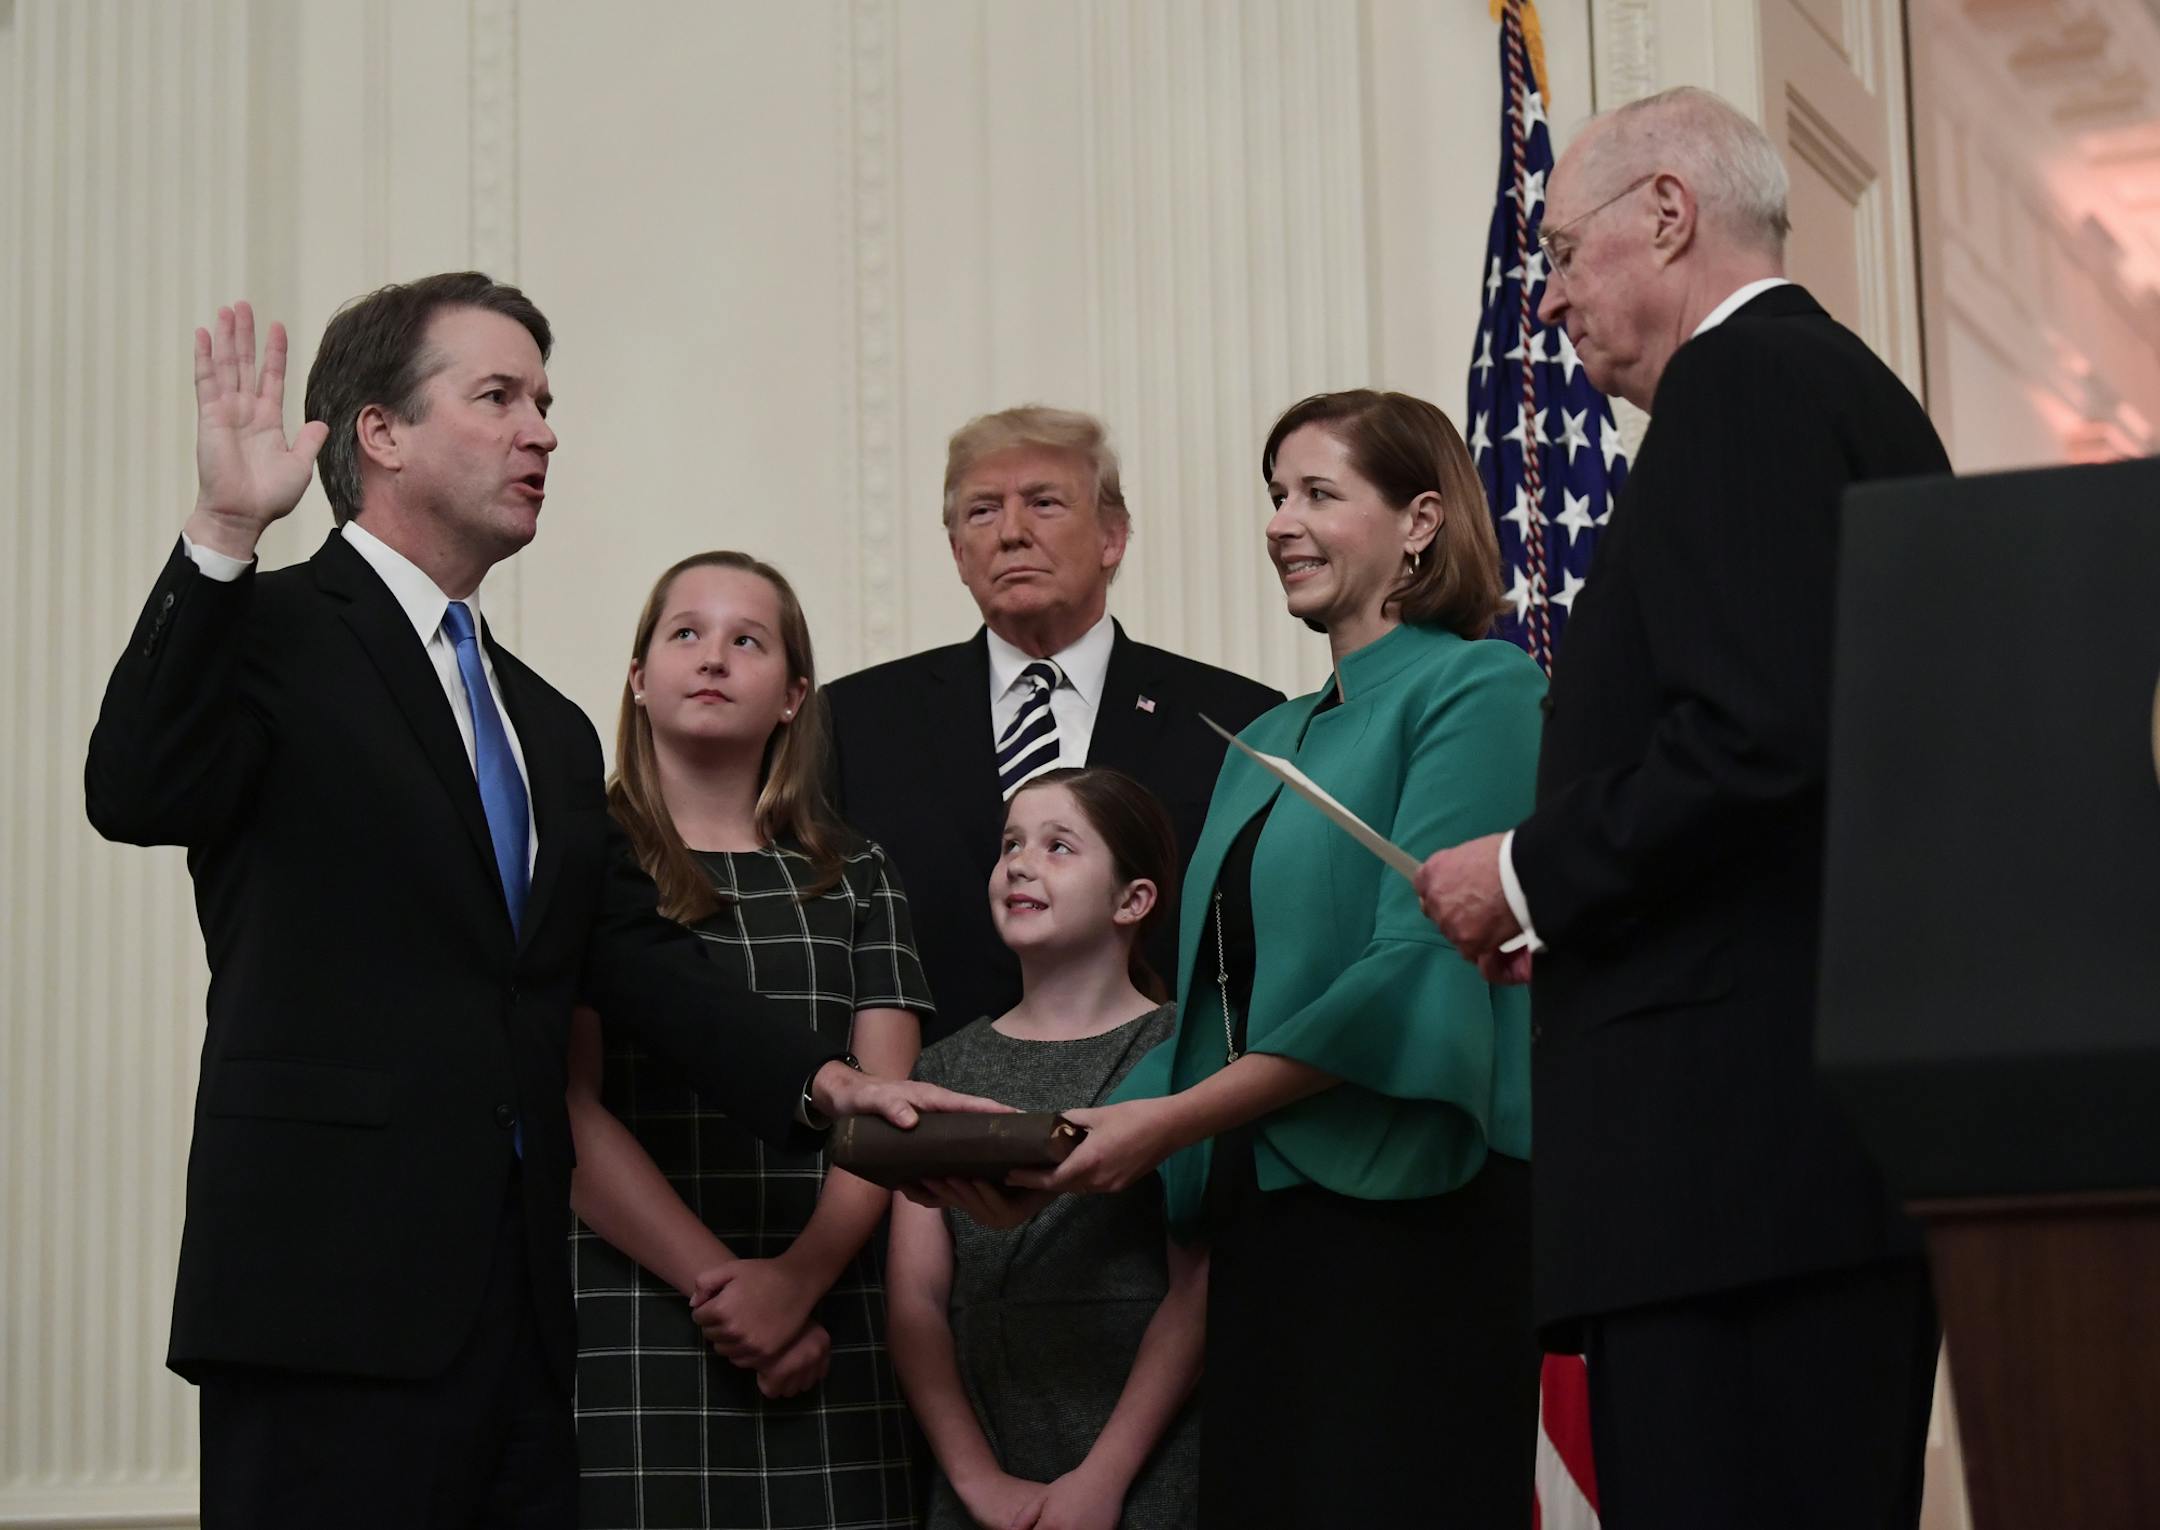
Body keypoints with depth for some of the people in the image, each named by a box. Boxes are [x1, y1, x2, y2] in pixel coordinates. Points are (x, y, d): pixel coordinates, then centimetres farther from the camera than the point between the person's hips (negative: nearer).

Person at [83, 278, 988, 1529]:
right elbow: (138, 798, -19)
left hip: (515, 1313, 7)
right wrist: (225, 533, -26)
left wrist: (823, 1082, -4)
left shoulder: (551, 729, 22)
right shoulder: (272, 636, -1)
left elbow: (637, 953, 12)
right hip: (333, 1293, -7)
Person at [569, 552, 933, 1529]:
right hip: (627, 1328, -2)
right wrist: (720, 1282, -12)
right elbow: (570, 1113, -5)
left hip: (824, 1334, 3)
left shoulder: (855, 879, 13)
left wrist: (799, 1279, -12)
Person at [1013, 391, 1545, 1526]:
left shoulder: (1478, 690, -4)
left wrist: (1171, 1120, -16)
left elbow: (1418, 968, -14)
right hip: (1260, 1218, 7)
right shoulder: (1264, 744, 20)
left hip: (1406, 1211, -7)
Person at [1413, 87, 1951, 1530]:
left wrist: (1530, 873, -7)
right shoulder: (1851, 389, 22)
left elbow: (1754, 733, -20)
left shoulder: (1744, 383, -7)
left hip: (1737, 1140, -10)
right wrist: (1577, 905, 18)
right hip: (1857, 1111, 10)